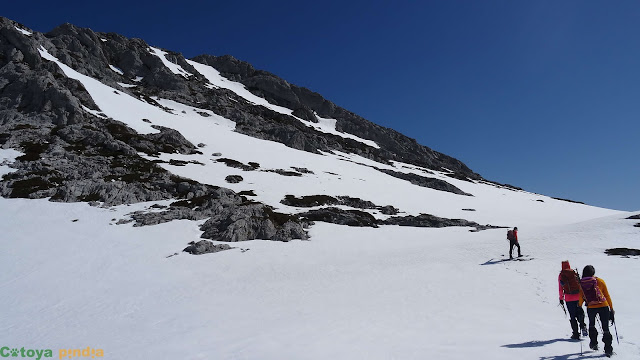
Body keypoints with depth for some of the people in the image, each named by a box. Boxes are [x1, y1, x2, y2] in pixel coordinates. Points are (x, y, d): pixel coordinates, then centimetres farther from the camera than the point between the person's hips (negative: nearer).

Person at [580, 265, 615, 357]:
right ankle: (608, 349, 6)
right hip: (603, 307, -1)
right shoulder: (600, 281, -4)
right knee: (605, 328, 7)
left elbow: (581, 298, 6)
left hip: (591, 308, 1)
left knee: (591, 325, 27)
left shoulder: (581, 284, -1)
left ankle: (593, 343, 31)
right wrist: (611, 308, 10)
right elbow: (607, 296, 2)